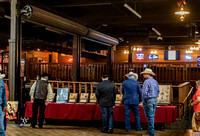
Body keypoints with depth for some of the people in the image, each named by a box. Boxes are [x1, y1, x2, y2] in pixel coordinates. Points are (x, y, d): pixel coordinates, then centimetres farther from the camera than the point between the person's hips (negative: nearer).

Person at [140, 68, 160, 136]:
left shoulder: (146, 82, -15)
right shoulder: (155, 81, 10)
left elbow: (144, 92, -21)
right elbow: (158, 91, 15)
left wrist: (144, 99, -5)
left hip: (148, 101, -8)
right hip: (155, 100, 8)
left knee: (150, 117, -3)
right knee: (152, 116, 13)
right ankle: (149, 130, 21)